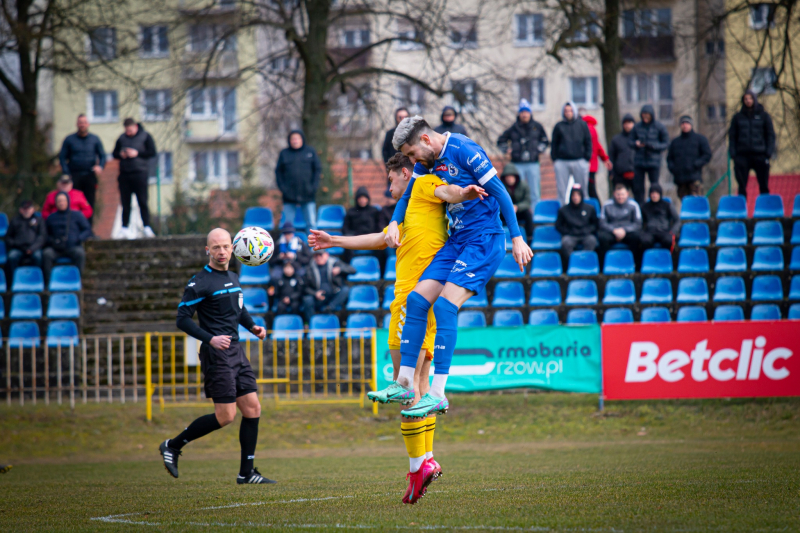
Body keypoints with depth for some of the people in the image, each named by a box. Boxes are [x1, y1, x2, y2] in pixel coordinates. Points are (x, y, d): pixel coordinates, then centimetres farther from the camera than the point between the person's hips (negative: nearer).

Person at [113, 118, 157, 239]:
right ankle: (124, 228, 8)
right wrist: (121, 154, -4)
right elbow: (115, 153, 18)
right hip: (124, 173, 4)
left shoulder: (145, 137, 2)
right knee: (125, 203, 4)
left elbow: (152, 152, -3)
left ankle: (147, 228, -4)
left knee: (142, 201, -5)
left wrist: (137, 153, -12)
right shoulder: (122, 138, 13)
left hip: (140, 173, -4)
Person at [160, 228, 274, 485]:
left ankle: (246, 472, 7)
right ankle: (172, 446, 5)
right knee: (226, 415, -10)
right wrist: (211, 339, -23)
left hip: (236, 350, 8)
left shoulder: (233, 278, 15)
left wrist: (252, 326, 12)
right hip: (216, 355, -8)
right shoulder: (200, 283, -10)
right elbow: (182, 319, -13)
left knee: (253, 408, 2)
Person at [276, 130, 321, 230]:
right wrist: (282, 187, -5)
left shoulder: (311, 152, 7)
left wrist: (314, 187, -4)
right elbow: (278, 172, 8)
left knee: (312, 223, -1)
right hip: (289, 196, 0)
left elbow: (318, 169, 7)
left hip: (307, 195, 0)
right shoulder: (284, 153, 8)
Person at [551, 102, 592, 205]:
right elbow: (554, 145, 10)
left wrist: (587, 158, 1)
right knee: (561, 189, 0)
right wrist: (554, 159, 2)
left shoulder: (582, 125, 8)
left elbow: (588, 142, 9)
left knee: (582, 188, 2)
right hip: (562, 162, 0)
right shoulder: (559, 126, 8)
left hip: (579, 161, 0)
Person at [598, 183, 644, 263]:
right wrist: (614, 230, -16)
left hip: (627, 232, 0)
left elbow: (638, 224, 1)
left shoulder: (633, 205, 4)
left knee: (636, 236, -35)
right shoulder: (607, 205, 5)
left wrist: (624, 230, -16)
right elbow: (602, 223, 2)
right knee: (602, 237, -35)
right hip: (611, 233, 0)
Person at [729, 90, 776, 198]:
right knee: (742, 186, -1)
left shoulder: (764, 116, 7)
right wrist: (733, 154, -3)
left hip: (760, 155, -1)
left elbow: (771, 135, 6)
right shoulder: (737, 117, 10)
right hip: (742, 156, 1)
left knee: (764, 185, 1)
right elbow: (732, 136, 9)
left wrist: (769, 153, -6)